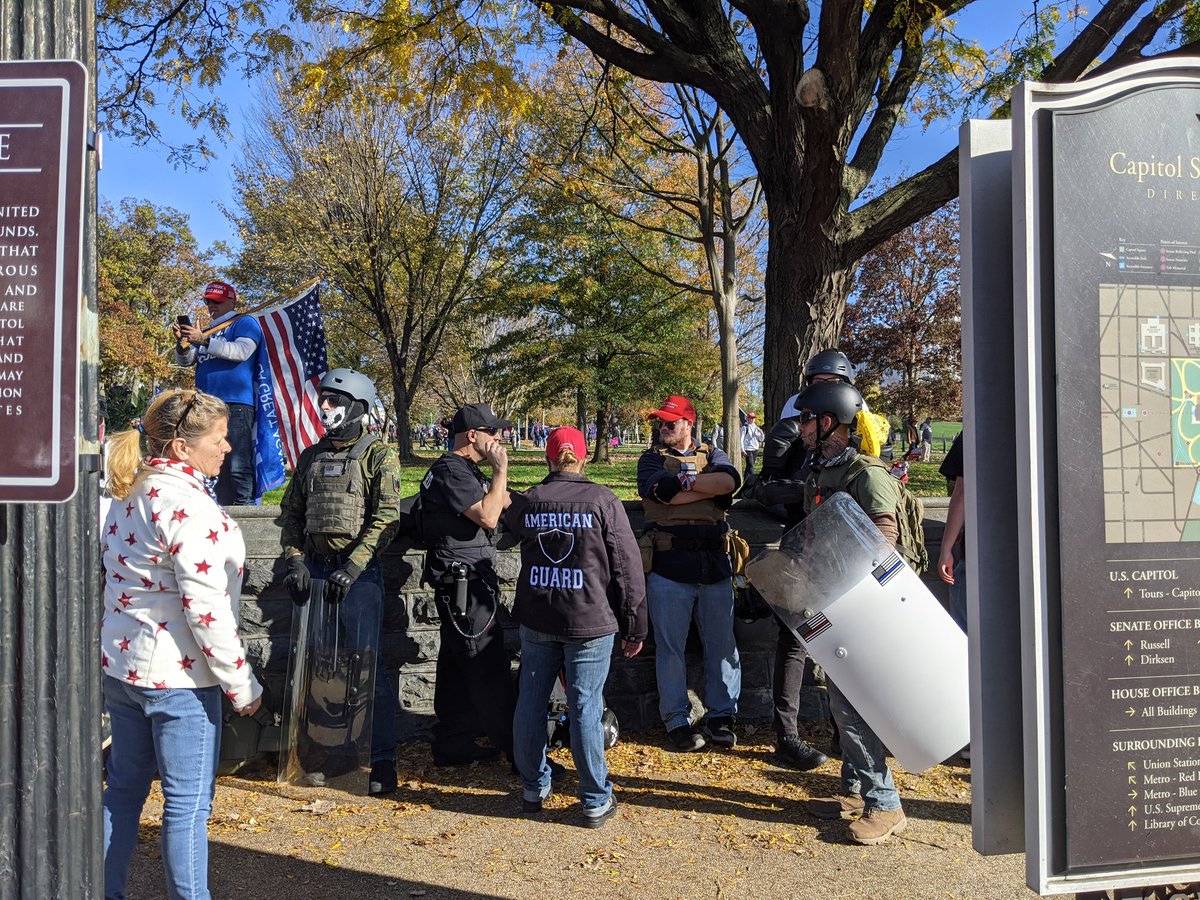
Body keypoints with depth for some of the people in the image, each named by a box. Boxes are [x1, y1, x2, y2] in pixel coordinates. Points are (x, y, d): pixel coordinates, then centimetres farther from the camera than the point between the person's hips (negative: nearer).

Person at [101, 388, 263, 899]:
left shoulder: (131, 494, 8)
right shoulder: (188, 504, -21)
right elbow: (205, 609, -23)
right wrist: (242, 686, -15)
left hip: (118, 664, 9)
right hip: (175, 674, -9)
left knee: (123, 788, 21)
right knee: (188, 803, 4)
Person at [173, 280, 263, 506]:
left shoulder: (245, 323, 6)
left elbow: (242, 351, -12)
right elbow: (185, 360, 22)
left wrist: (204, 341, -17)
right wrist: (182, 341, 1)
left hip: (235, 405, -7)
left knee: (237, 463, -15)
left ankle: (244, 504, -15)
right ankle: (222, 507, 11)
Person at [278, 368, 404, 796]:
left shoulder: (378, 455, -5)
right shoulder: (310, 457, 13)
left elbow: (387, 519, -14)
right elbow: (291, 512, 14)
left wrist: (351, 568, -19)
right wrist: (295, 561, 1)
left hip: (357, 574, -6)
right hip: (314, 569, 6)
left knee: (367, 665, -3)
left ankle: (382, 761, 7)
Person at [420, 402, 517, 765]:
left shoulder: (466, 471, 17)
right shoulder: (451, 471, -16)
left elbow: (501, 504, 20)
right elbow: (488, 516, -24)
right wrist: (501, 469, -17)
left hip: (463, 586, 11)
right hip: (464, 585, -11)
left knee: (458, 668, 16)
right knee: (490, 670, -5)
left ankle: (453, 746, 26)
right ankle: (517, 751, 2)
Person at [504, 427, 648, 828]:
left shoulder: (528, 501, 0)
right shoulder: (602, 500, -8)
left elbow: (510, 522, 26)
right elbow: (627, 566, -8)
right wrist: (635, 626, -1)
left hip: (536, 621, 3)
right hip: (590, 622, -3)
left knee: (530, 702, 15)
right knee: (585, 708, 4)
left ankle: (533, 788, 28)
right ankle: (596, 800, 14)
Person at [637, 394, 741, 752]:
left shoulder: (712, 455, 13)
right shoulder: (651, 459, 8)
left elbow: (730, 480, -11)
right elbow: (664, 492, -14)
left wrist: (685, 480, -11)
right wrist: (711, 486, -8)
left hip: (714, 565, 2)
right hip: (669, 568, -2)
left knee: (722, 644, 7)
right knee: (670, 648, 4)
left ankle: (721, 716, 21)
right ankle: (677, 720, 16)